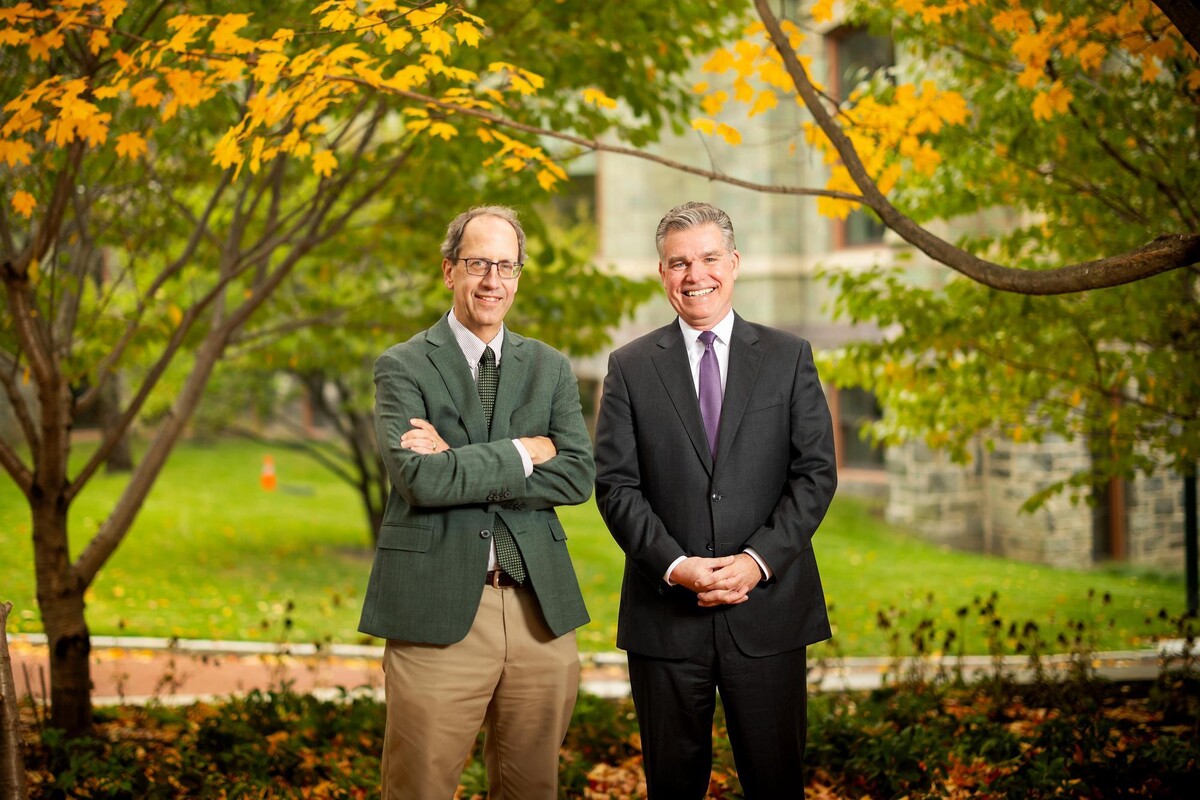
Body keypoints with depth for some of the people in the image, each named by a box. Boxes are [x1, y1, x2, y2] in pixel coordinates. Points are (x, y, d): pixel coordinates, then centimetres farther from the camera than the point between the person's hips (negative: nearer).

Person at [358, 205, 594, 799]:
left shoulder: (550, 369, 12)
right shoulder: (403, 367, 0)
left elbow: (578, 476, -3)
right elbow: (419, 479, -15)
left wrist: (462, 467, -11)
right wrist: (523, 451, -9)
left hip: (540, 610, 4)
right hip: (438, 610, -4)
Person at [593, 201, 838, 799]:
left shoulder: (789, 358, 7)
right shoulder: (630, 367, 6)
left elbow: (816, 473, 1)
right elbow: (616, 484, -1)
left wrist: (759, 560, -12)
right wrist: (675, 566, -14)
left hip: (767, 608, 0)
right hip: (666, 613, 0)